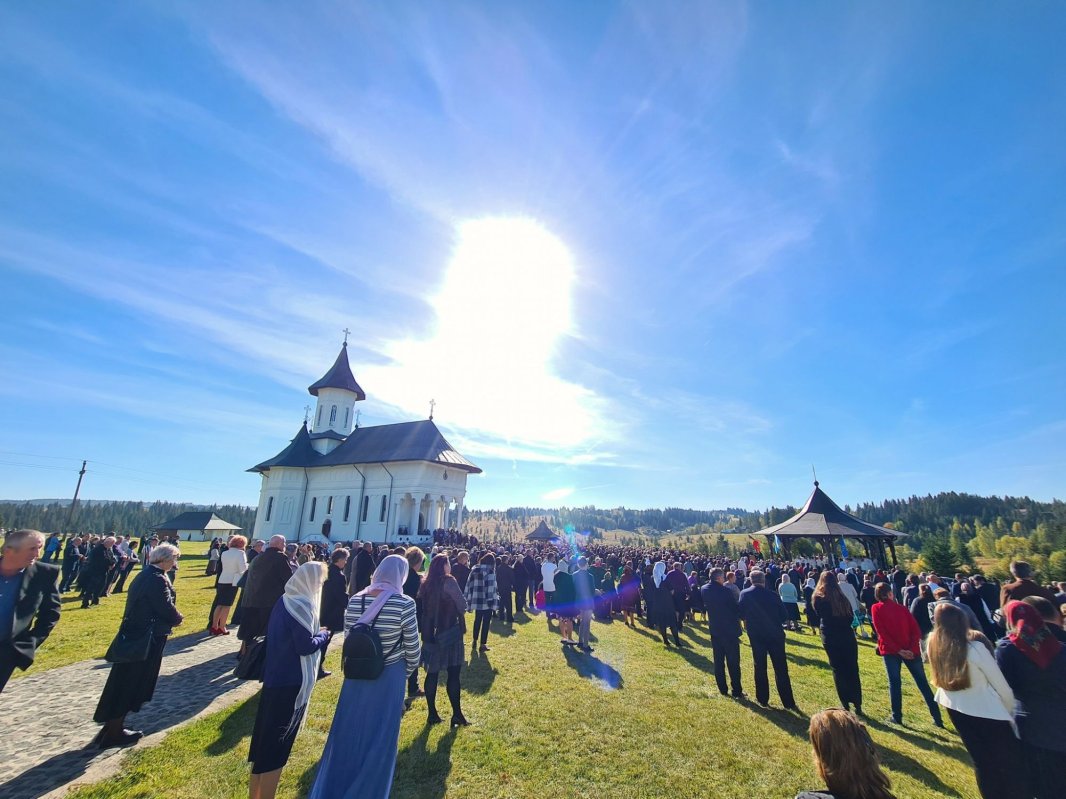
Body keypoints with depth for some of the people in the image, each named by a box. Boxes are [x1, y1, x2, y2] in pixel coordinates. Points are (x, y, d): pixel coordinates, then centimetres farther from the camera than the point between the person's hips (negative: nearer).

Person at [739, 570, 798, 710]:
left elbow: (741, 614, -1)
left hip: (756, 635, 0)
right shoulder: (773, 594, -8)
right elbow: (783, 615, -3)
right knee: (781, 669, 7)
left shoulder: (745, 594, -7)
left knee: (760, 667, 11)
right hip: (775, 634, 0)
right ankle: (789, 703, 11)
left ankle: (762, 699, 19)